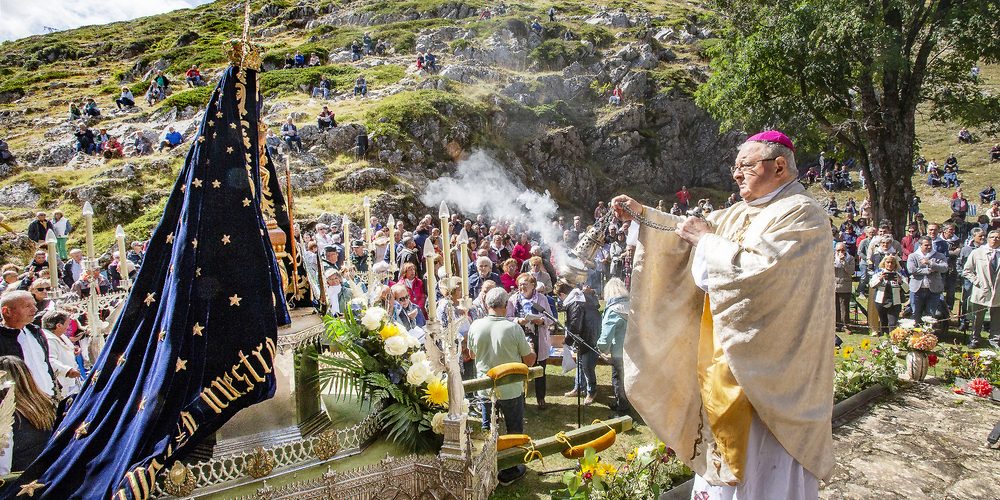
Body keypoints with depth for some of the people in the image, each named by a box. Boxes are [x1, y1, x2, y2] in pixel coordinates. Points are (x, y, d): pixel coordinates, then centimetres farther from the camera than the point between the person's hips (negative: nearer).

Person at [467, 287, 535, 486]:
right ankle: (509, 472, 26)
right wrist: (532, 352, 13)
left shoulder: (475, 326, -11)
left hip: (485, 388, 3)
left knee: (488, 431, 19)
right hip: (511, 389, -3)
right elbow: (529, 361, -9)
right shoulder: (513, 328, -20)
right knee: (513, 431, 16)